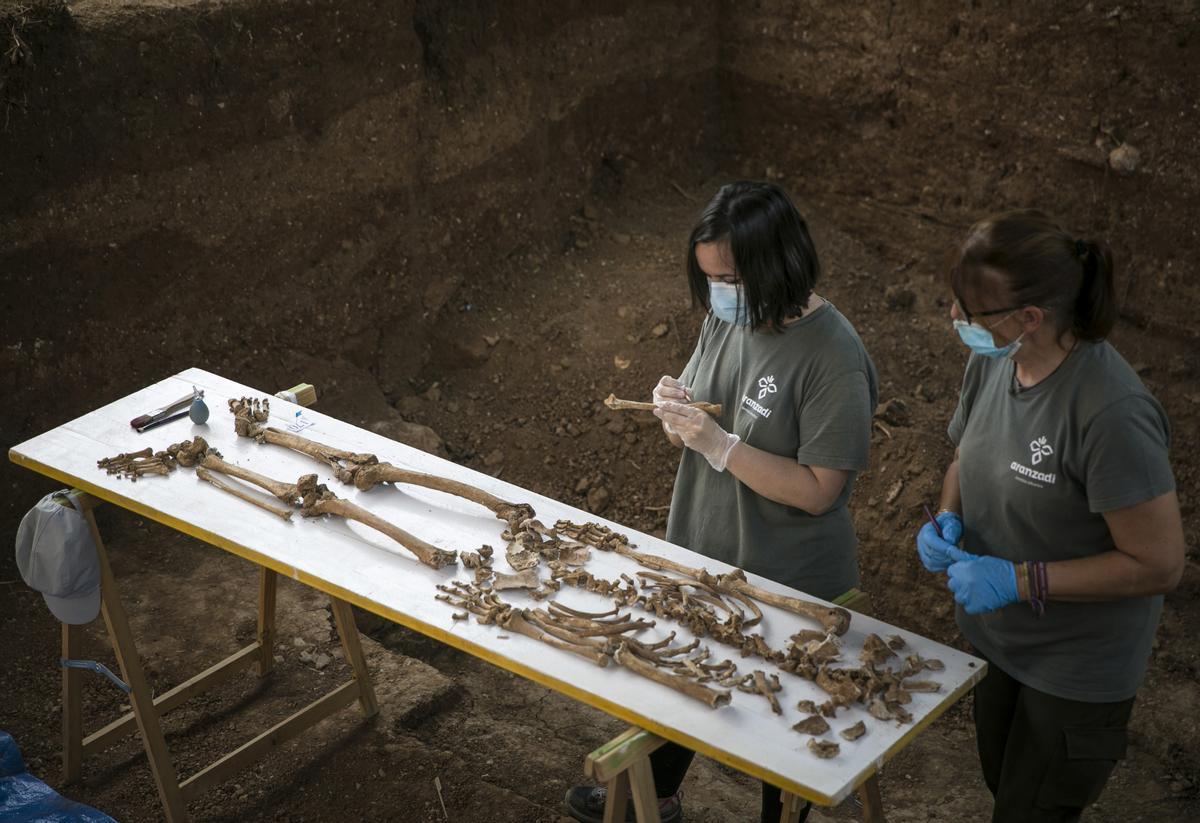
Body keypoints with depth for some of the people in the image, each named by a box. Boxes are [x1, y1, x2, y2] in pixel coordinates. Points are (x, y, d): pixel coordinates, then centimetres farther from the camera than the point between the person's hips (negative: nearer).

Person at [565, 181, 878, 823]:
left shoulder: (833, 360, -26)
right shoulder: (725, 319, -4)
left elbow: (817, 490, -26)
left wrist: (718, 443, -30)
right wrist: (675, 410, -15)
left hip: (784, 584, -7)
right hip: (699, 554, 7)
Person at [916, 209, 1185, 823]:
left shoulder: (1112, 415, -33)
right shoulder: (991, 362, -10)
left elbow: (1158, 565, -27)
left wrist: (1019, 580, -28)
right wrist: (948, 520, -11)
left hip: (1076, 669, -7)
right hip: (995, 637, 7)